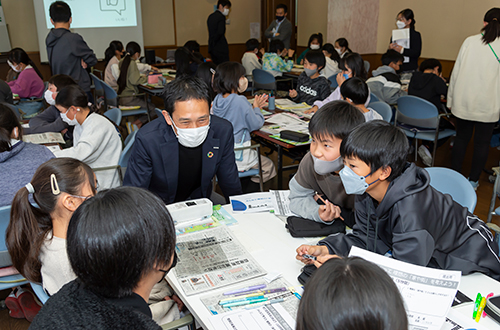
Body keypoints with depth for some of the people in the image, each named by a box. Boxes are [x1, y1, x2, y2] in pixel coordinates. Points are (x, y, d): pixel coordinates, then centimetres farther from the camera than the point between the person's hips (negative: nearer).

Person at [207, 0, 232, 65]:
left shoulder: (210, 16, 15)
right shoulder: (221, 17, -12)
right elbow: (220, 32, -22)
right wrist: (214, 43, -10)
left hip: (212, 48, 9)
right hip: (221, 49, -9)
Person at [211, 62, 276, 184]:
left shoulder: (217, 99, 1)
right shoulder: (240, 101, -23)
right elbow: (256, 124, -11)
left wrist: (253, 108, 13)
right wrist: (256, 108, 7)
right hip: (237, 157, -8)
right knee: (269, 165, 16)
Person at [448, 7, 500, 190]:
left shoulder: (470, 42, -2)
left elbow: (456, 71, -1)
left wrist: (451, 99, 6)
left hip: (464, 100, 1)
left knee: (461, 137, 14)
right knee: (482, 142, 10)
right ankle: (473, 180, 19)